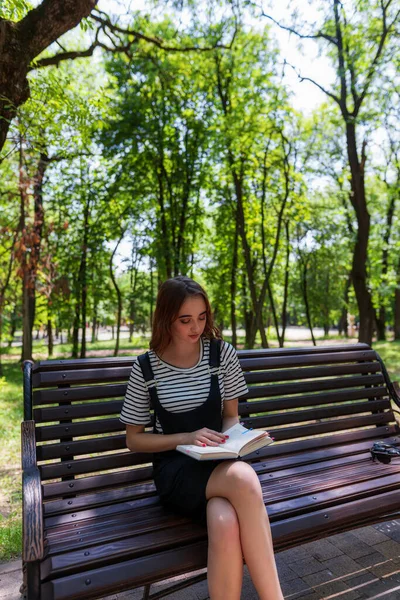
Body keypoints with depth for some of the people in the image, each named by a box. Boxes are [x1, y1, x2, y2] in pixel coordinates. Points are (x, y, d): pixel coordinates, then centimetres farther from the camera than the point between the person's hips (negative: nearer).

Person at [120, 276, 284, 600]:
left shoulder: (222, 353, -1)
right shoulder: (145, 367, -6)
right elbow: (134, 440, 2)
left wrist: (229, 440, -13)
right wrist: (186, 438, -14)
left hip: (219, 464, 2)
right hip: (175, 470, -2)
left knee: (226, 524, -36)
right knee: (243, 477, -35)